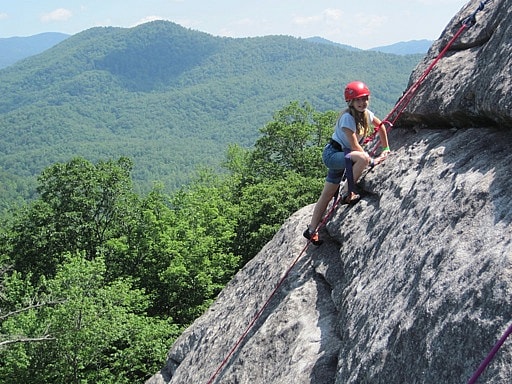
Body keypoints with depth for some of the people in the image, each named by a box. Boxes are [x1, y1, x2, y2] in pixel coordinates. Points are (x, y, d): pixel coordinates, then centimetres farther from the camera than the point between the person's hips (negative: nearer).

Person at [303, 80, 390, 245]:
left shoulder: (366, 113, 1)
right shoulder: (347, 117, -22)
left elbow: (381, 126, 21)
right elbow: (355, 146, -23)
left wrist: (386, 149, 21)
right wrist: (372, 161, -19)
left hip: (343, 155, 8)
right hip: (332, 153, -8)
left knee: (327, 194, 10)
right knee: (362, 158, -34)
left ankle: (312, 230, 16)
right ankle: (347, 193, -20)